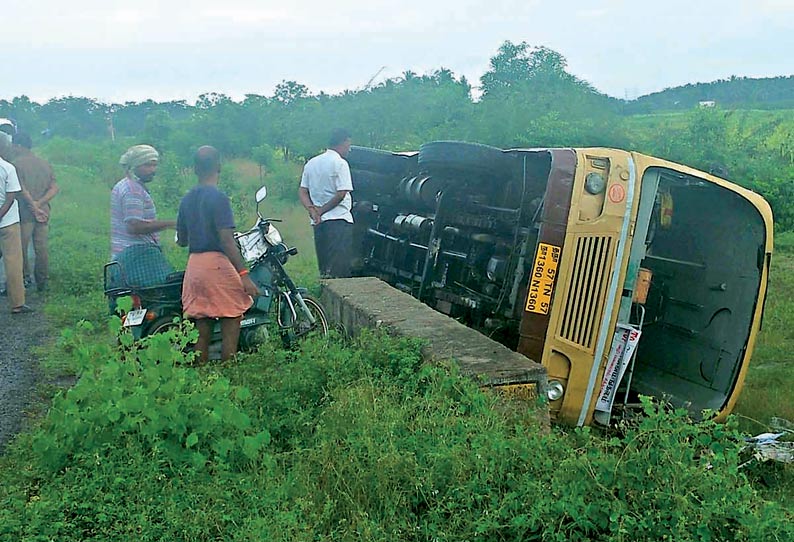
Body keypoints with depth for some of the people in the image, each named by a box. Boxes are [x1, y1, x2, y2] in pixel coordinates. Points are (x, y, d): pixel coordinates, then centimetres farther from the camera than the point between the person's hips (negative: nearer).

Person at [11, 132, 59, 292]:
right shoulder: (45, 163, 10)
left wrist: (34, 207, -11)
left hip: (25, 213, -5)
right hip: (44, 212, 5)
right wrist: (39, 203, -6)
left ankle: (24, 277, 11)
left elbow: (22, 189, -16)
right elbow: (54, 188, 2)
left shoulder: (16, 163, -7)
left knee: (21, 247, 7)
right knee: (41, 248, 9)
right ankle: (42, 283, 14)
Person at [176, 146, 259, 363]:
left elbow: (181, 241, 17)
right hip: (217, 263, -7)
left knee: (202, 324, 13)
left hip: (194, 265, 7)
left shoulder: (187, 199, 11)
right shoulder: (218, 197, -11)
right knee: (231, 320, 2)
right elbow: (227, 240, -18)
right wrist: (244, 274, -19)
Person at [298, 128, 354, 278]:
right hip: (339, 220, -7)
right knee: (340, 266, -8)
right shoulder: (340, 163, -8)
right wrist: (322, 210, -6)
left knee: (324, 268, 13)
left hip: (318, 222, 7)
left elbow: (302, 191, 10)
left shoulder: (311, 163, 15)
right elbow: (341, 194, -14)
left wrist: (312, 210, -2)